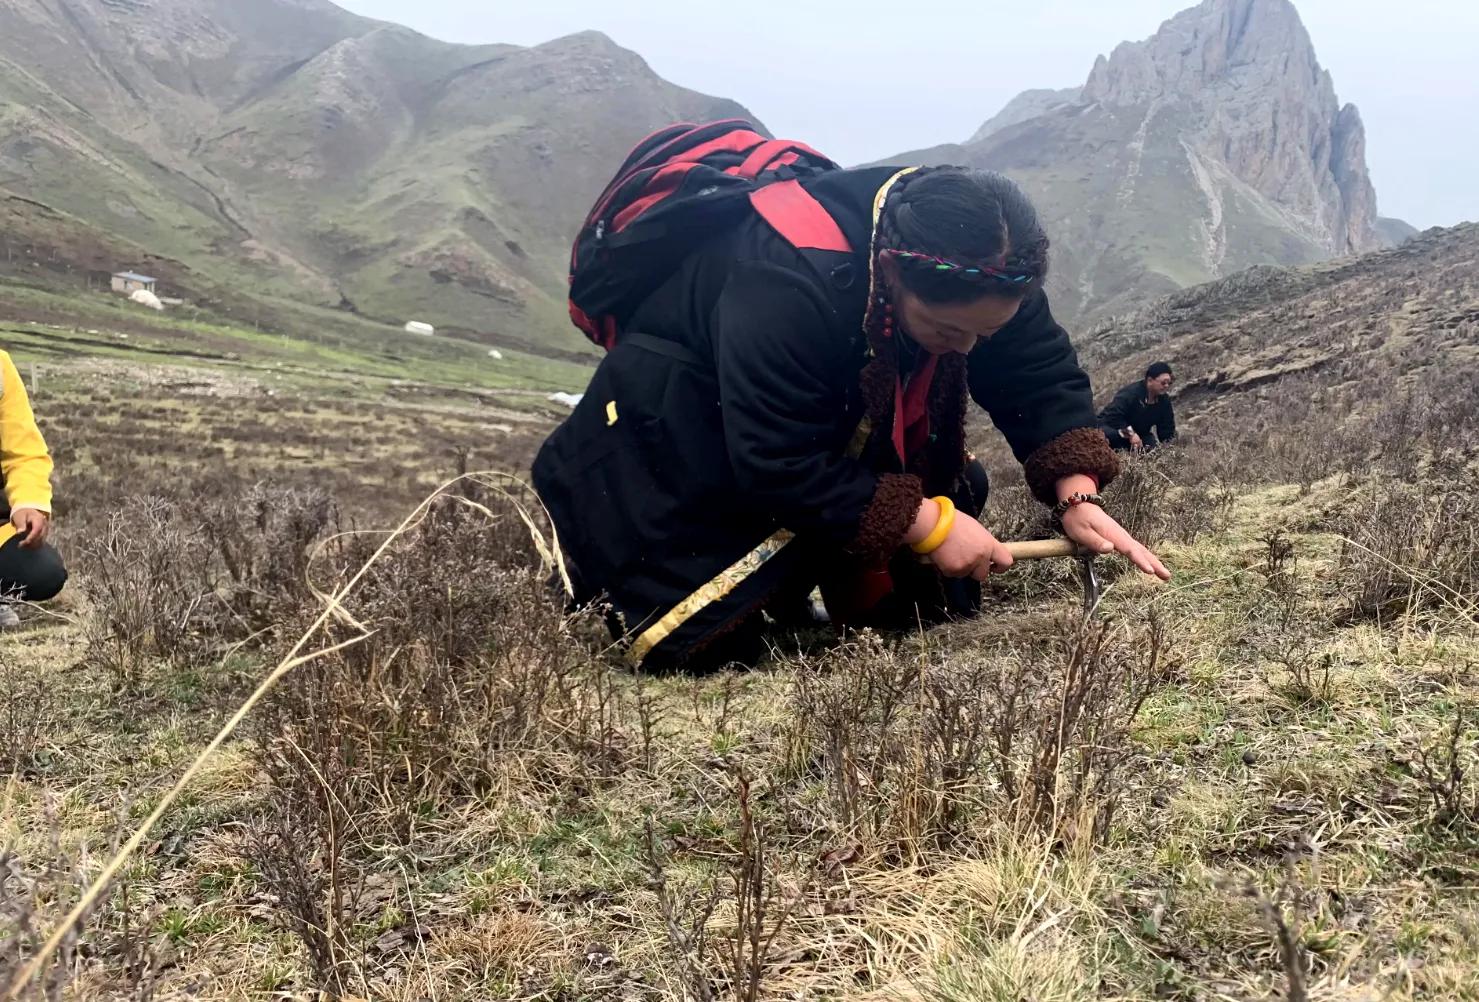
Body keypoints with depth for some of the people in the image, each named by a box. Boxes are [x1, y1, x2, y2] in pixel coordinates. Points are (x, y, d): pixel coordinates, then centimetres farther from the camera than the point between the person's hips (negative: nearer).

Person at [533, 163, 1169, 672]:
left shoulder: (984, 270, -19)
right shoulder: (784, 286, -40)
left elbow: (1043, 375, -9)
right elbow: (779, 465, -37)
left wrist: (1076, 494, -24)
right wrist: (925, 522, -34)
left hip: (841, 418, 7)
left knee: (933, 600, -1)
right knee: (701, 645, -15)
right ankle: (593, 551, 14)